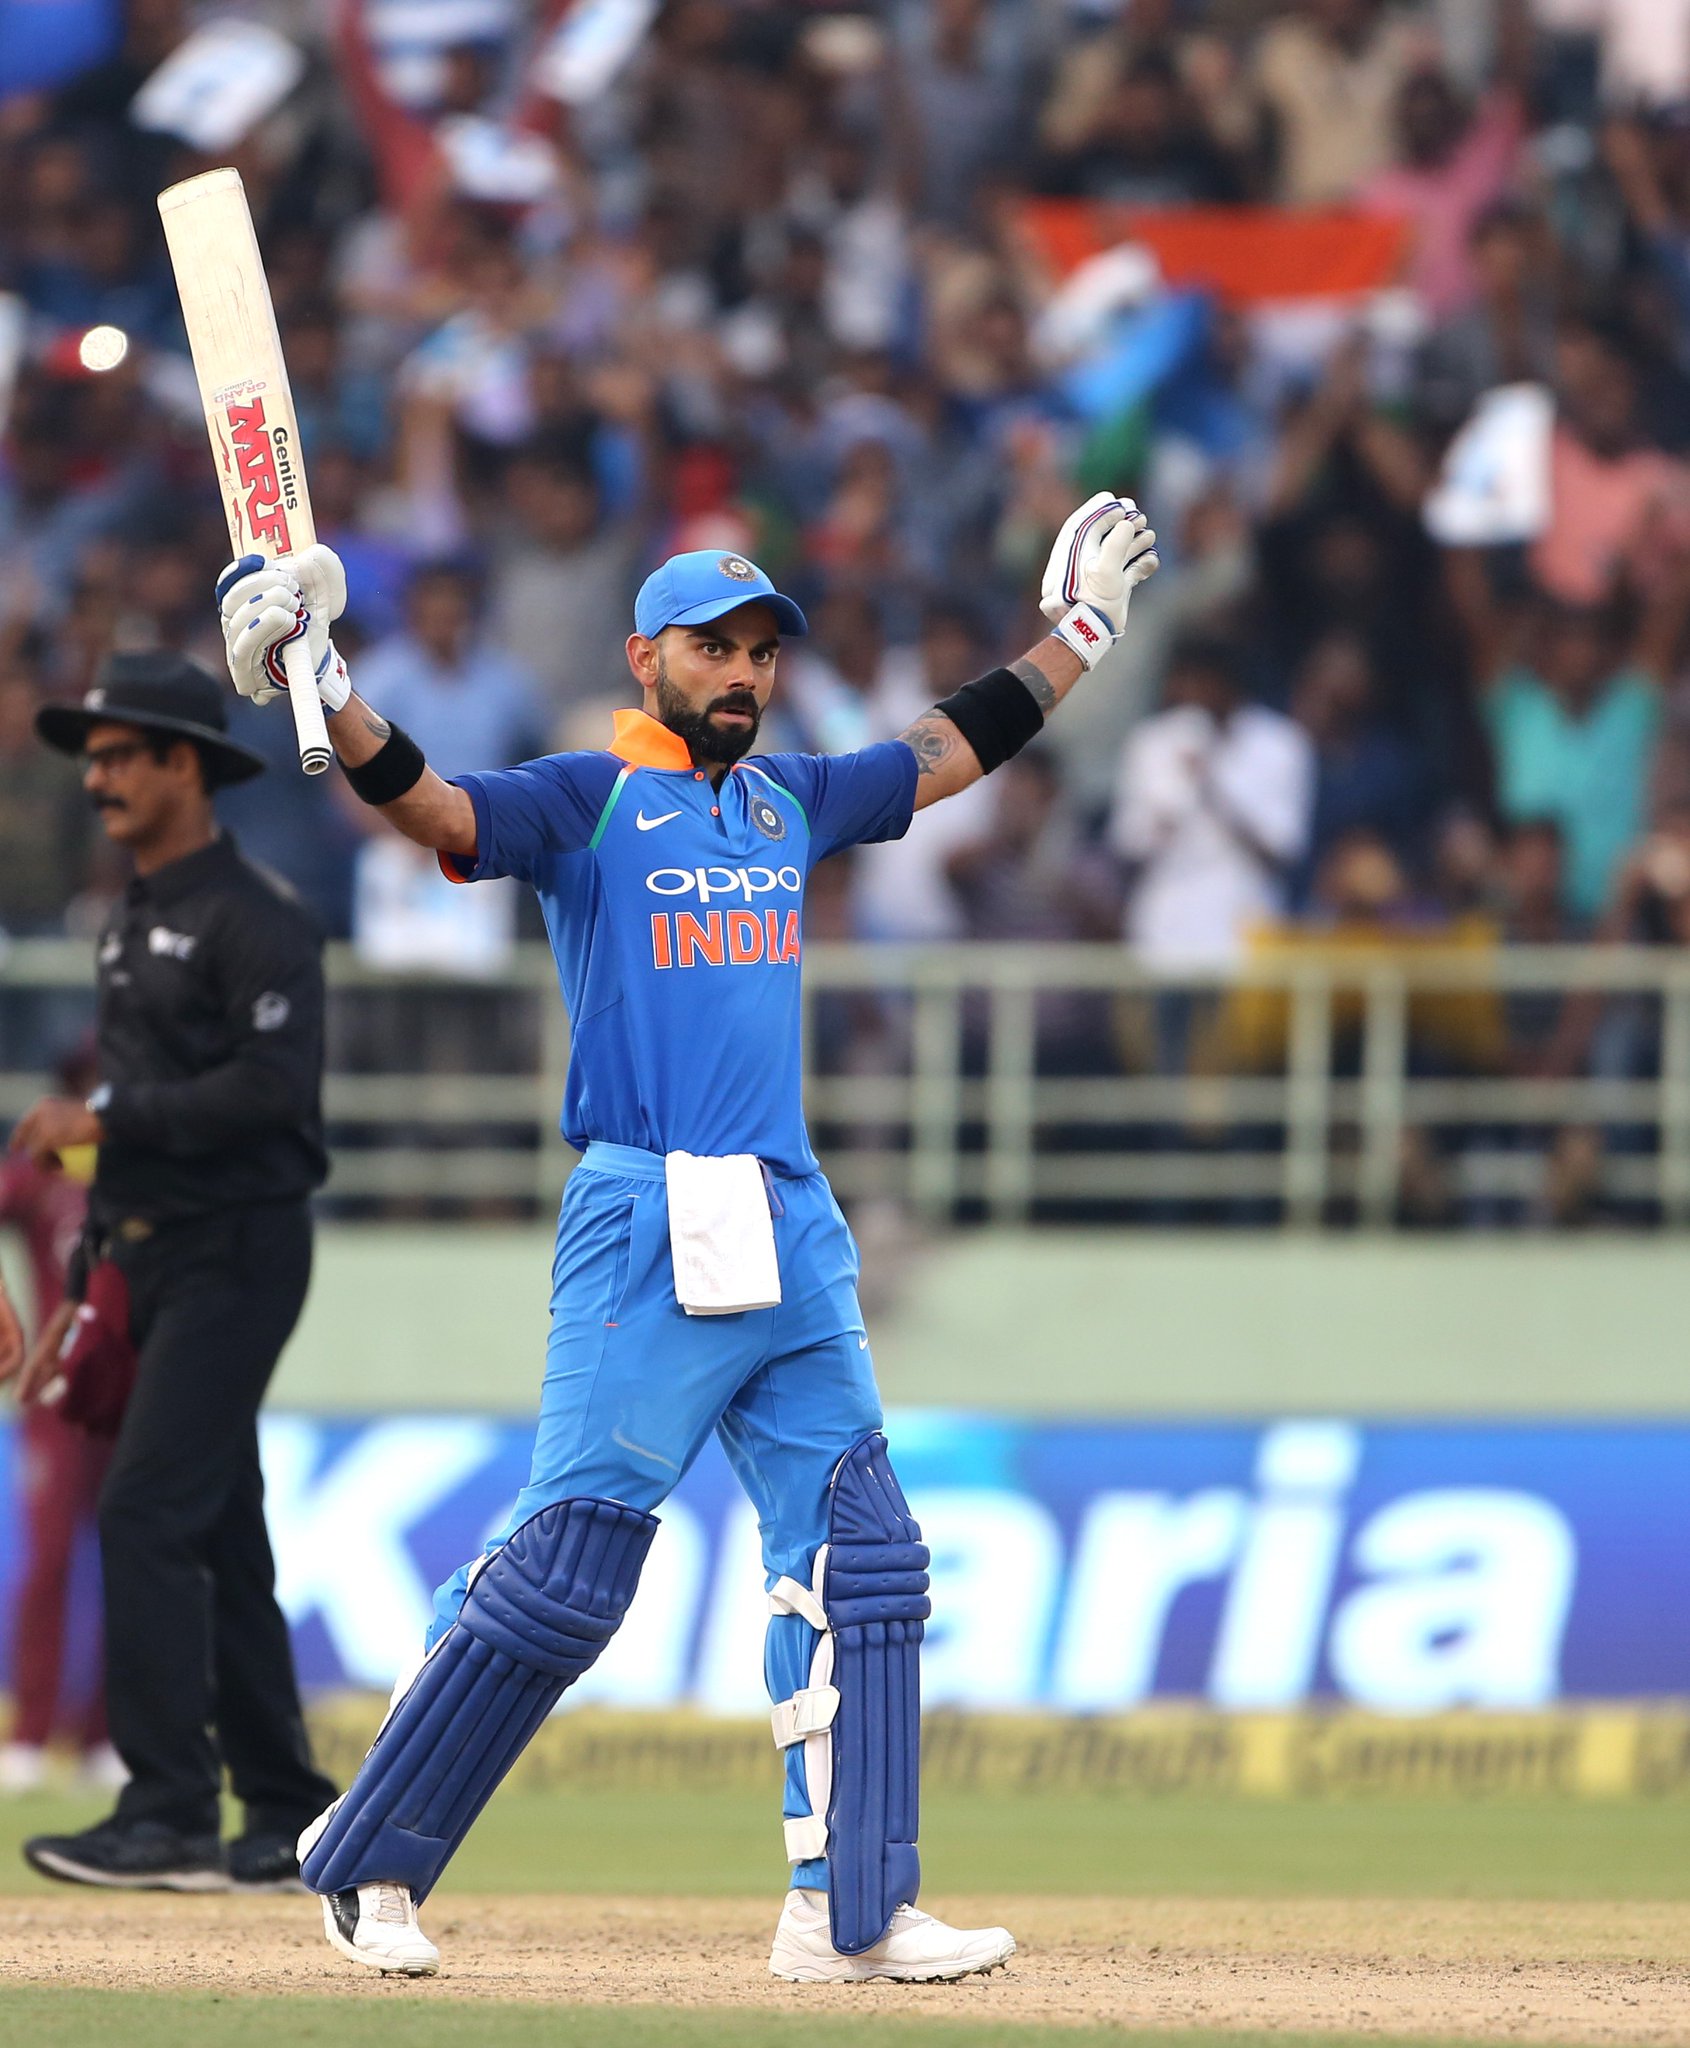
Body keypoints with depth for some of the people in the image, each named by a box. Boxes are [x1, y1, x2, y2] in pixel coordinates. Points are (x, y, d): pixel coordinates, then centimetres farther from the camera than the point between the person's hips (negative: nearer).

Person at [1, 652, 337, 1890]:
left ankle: (172, 1813, -16)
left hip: (237, 1255, -9)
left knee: (150, 1514, -16)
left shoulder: (254, 922, -11)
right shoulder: (131, 927, 18)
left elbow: (270, 1087, -23)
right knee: (219, 1539, 9)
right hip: (152, 1260, 9)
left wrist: (102, 1117, -19)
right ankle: (287, 1820, 14)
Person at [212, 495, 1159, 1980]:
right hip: (646, 1236, -7)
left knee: (861, 1565, 1)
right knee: (567, 1568, -10)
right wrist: (321, 690, -34)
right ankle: (366, 1862, 2)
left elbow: (951, 753, 31)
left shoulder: (791, 800, 17)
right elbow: (429, 805, -17)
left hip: (792, 1235, 7)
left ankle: (850, 1912, 4)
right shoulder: (586, 802, -1)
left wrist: (1079, 632, 35)